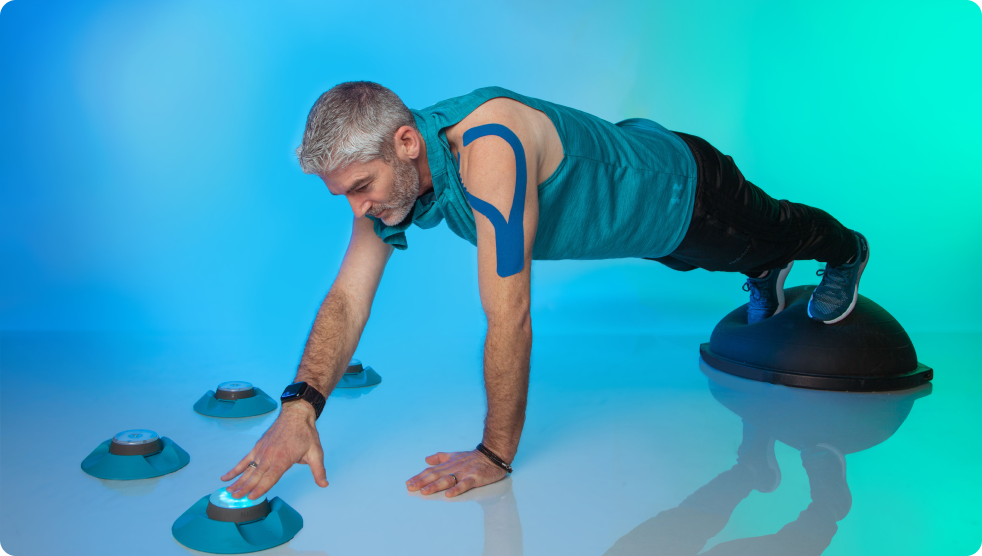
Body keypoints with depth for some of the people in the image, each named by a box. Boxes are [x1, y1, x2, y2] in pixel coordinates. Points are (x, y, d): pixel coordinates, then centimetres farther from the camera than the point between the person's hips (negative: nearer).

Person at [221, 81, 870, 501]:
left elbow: (510, 319, -47)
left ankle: (846, 251, 63)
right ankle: (766, 274, 72)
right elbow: (349, 297, -23)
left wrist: (495, 455, -37)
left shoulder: (487, 148, -49)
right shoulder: (384, 168, -22)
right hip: (642, 214, 6)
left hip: (679, 188, -6)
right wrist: (300, 407, -35)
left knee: (765, 233, 28)